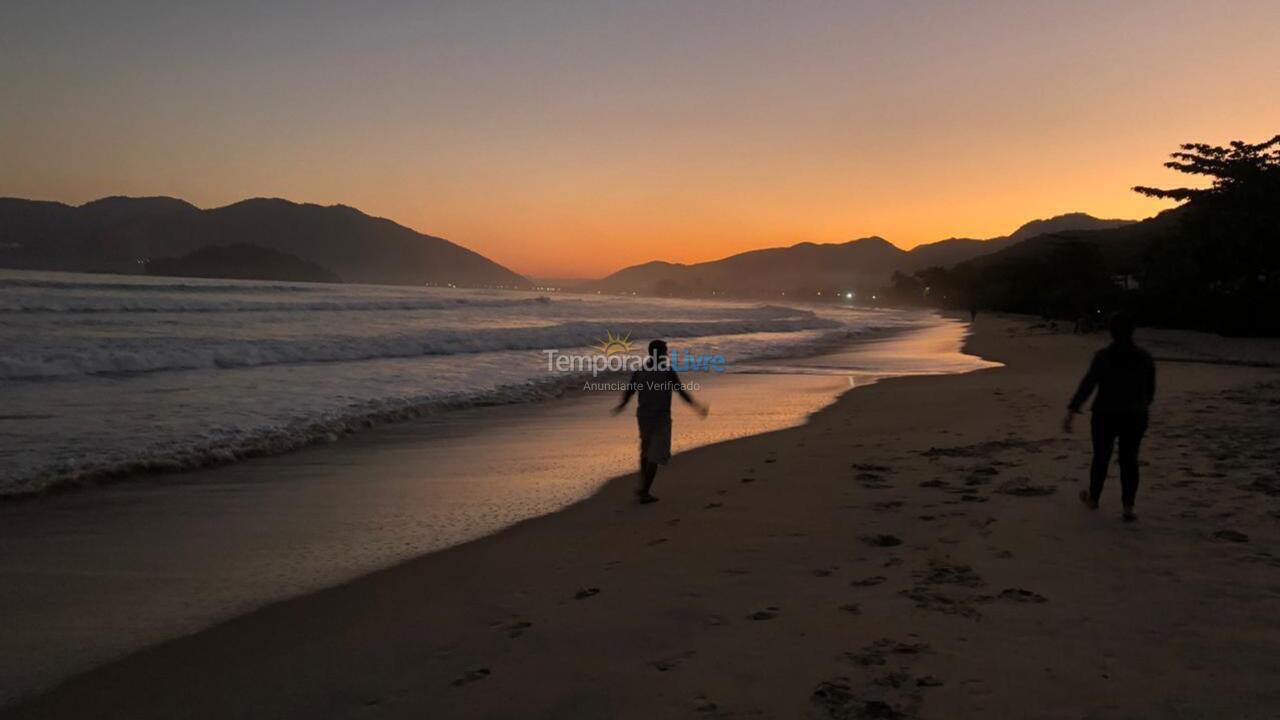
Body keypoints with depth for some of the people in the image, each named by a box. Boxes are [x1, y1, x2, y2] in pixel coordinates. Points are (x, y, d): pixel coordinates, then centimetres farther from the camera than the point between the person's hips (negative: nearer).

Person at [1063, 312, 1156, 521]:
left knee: (1101, 458, 14)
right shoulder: (1145, 357, -2)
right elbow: (1150, 390, 8)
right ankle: (1128, 508, 4)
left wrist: (1071, 413, -19)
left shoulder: (1103, 356, -13)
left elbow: (1087, 385, -19)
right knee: (1129, 461, 10)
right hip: (1134, 418, 2)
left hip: (1106, 416, -2)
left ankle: (1093, 499, 31)